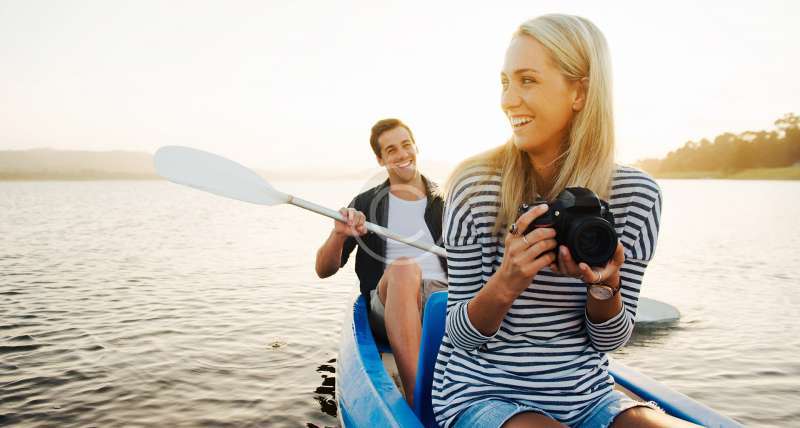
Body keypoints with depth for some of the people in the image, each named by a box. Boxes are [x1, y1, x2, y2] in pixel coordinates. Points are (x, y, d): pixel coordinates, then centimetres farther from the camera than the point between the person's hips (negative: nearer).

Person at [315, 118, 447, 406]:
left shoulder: (445, 204, 20)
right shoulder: (365, 204, 15)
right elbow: (324, 270, 10)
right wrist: (339, 235, -11)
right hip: (388, 303, -2)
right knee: (403, 268, -37)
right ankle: (418, 404, -46)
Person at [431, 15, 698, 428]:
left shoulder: (636, 195, -6)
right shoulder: (475, 188, -13)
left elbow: (609, 340, 2)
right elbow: (461, 337, -7)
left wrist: (605, 286, -19)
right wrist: (505, 284, -27)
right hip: (481, 393, -2)